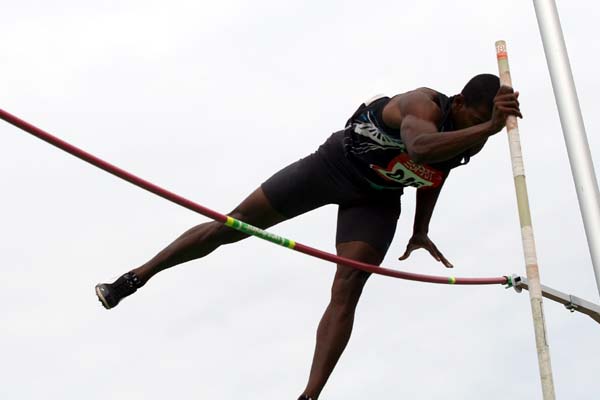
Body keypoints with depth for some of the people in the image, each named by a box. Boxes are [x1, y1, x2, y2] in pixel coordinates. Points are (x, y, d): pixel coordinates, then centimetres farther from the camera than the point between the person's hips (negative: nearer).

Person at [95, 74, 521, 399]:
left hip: (375, 199, 5)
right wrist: (488, 126, -66)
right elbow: (421, 147, -56)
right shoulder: (422, 105, -32)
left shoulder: (471, 140, -10)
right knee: (230, 226, -1)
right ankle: (136, 277, 15)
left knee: (347, 288, -13)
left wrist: (420, 231, 16)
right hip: (334, 166, -5)